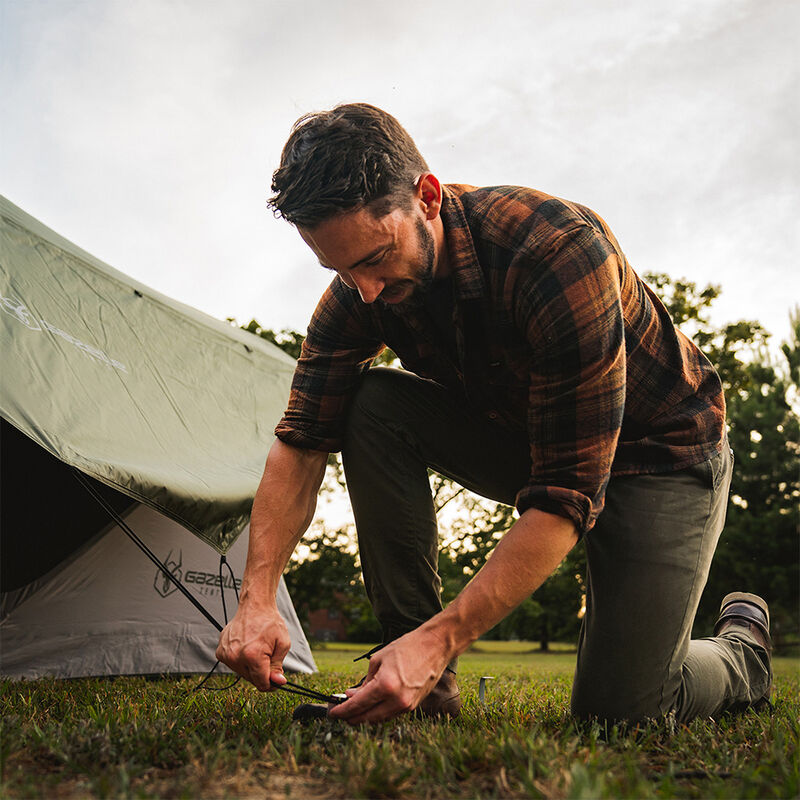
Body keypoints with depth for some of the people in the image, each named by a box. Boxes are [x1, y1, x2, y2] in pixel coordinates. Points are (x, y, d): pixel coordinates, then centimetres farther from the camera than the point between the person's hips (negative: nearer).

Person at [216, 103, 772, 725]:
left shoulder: (562, 249, -36)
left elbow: (568, 495, -36)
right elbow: (302, 440, -14)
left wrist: (441, 639, -40)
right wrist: (257, 597, -27)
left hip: (660, 447, -5)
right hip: (523, 438, 5)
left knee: (619, 709, -17)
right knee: (374, 404, -21)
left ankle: (743, 645, 20)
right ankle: (420, 681, -12)